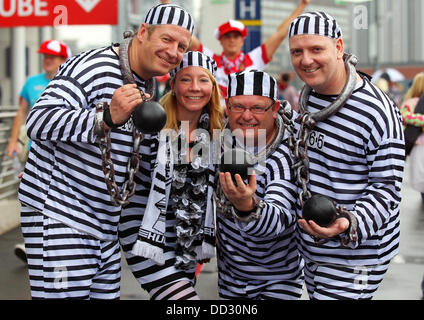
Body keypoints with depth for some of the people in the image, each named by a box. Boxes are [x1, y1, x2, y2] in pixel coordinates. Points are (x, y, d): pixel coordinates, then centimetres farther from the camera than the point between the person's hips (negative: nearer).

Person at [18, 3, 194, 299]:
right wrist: (108, 117, -39)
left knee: (107, 293, 9)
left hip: (105, 220, 9)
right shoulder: (94, 67, -14)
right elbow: (38, 121, -27)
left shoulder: (147, 87, 15)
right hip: (58, 215, -9)